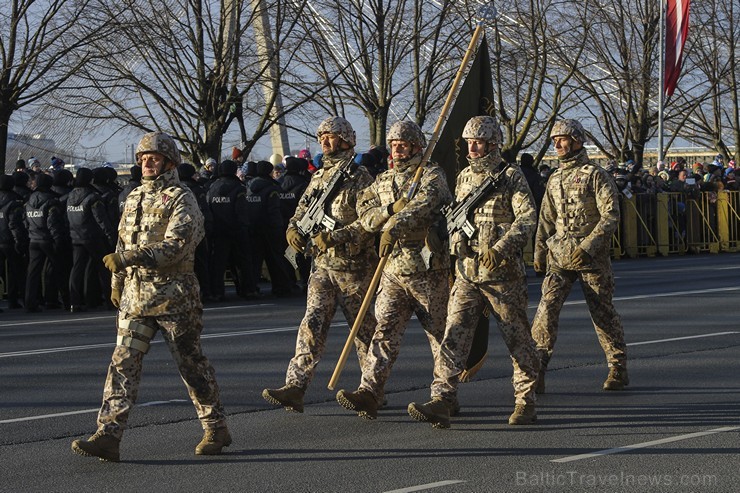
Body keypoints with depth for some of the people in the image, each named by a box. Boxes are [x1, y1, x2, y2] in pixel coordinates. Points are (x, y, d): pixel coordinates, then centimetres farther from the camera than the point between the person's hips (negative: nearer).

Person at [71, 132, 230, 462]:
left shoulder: (181, 199, -8)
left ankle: (216, 429, 19)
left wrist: (129, 258, -27)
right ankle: (108, 436, -10)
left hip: (173, 295, -6)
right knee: (123, 362, -5)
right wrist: (117, 281, 21)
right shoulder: (134, 198, 16)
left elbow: (175, 245, -20)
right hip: (135, 295, 6)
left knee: (191, 363, 4)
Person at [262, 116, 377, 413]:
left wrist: (334, 238, -24)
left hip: (354, 266, -6)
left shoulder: (359, 178, -7)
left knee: (363, 328, 4)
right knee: (312, 324, -4)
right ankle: (295, 387, -12)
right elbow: (301, 212, 17)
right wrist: (293, 230, -6)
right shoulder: (318, 178, 15)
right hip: (322, 265, 6)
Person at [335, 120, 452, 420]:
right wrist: (391, 209, -12)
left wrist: (397, 224, -40)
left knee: (440, 332, 5)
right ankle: (369, 394, -14)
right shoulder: (383, 181, 17)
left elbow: (425, 201, -24)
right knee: (385, 329, -6)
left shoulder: (431, 175, -3)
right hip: (394, 268, 5)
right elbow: (366, 217, 8)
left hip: (427, 269, -5)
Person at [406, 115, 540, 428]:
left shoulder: (512, 177, -4)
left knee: (518, 338, 4)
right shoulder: (464, 178, 14)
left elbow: (527, 218, -15)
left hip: (503, 273, -5)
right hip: (466, 273, 5)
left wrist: (500, 249, -26)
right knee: (454, 334, -7)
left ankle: (526, 402, 15)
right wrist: (453, 254, 16)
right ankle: (442, 401, -14)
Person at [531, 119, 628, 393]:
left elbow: (611, 215, -12)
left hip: (591, 257, -5)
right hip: (559, 256, 5)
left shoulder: (596, 175, -6)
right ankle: (537, 370, -11)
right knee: (547, 306, -10)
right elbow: (546, 219, 23)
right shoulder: (555, 180, 15)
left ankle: (619, 370, 16)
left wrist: (588, 247, -19)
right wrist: (539, 252, 15)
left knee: (602, 312, 3)